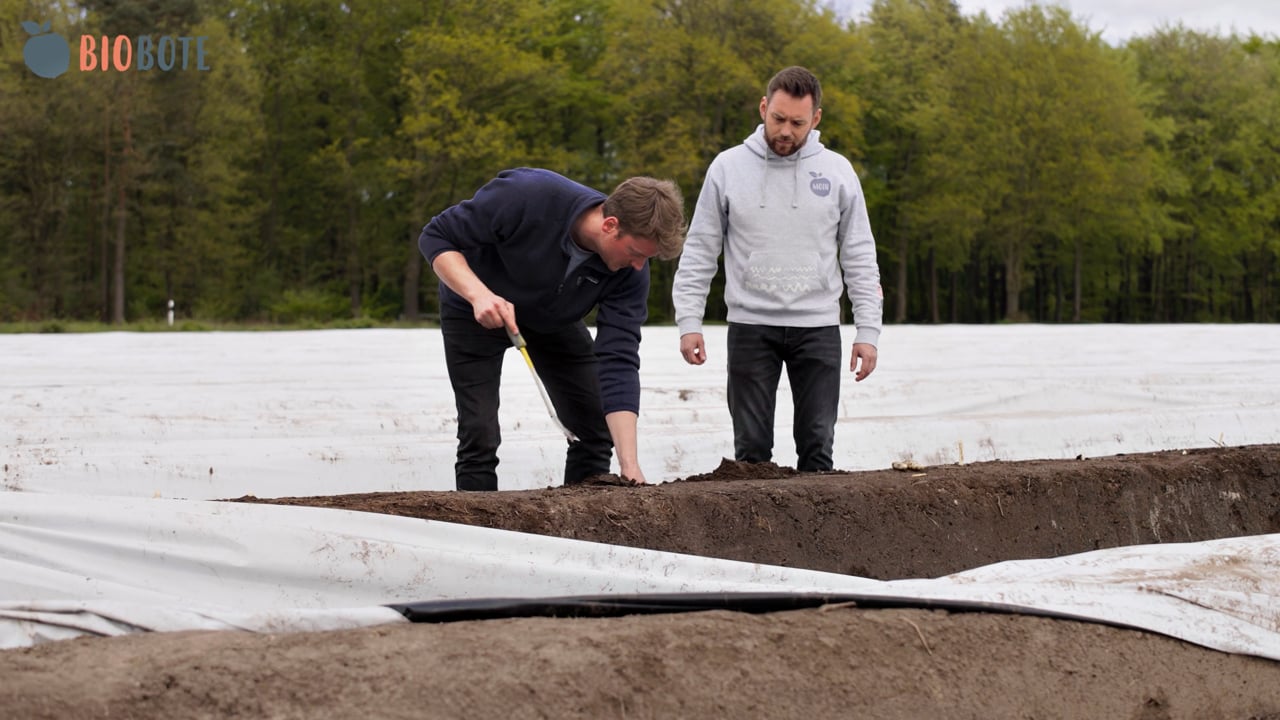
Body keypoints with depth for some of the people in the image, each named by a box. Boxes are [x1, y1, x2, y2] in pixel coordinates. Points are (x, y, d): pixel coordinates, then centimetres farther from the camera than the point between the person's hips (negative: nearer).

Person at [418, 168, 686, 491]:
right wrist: (479, 294, -44)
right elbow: (436, 237, -27)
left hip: (554, 318, 4)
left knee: (597, 431, -1)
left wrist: (629, 465, -35)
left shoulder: (631, 271, -26)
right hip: (475, 311, -4)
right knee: (480, 437, -13)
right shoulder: (527, 196, -37)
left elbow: (618, 361, -27)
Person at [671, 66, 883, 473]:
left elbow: (860, 258, 5)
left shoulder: (836, 172, 4)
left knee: (817, 446, 1)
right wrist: (689, 321, -4)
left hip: (818, 328, 1)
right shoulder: (728, 168, 2)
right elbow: (699, 252, 4)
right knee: (752, 447, 1)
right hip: (750, 328, 0)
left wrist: (868, 331, -2)